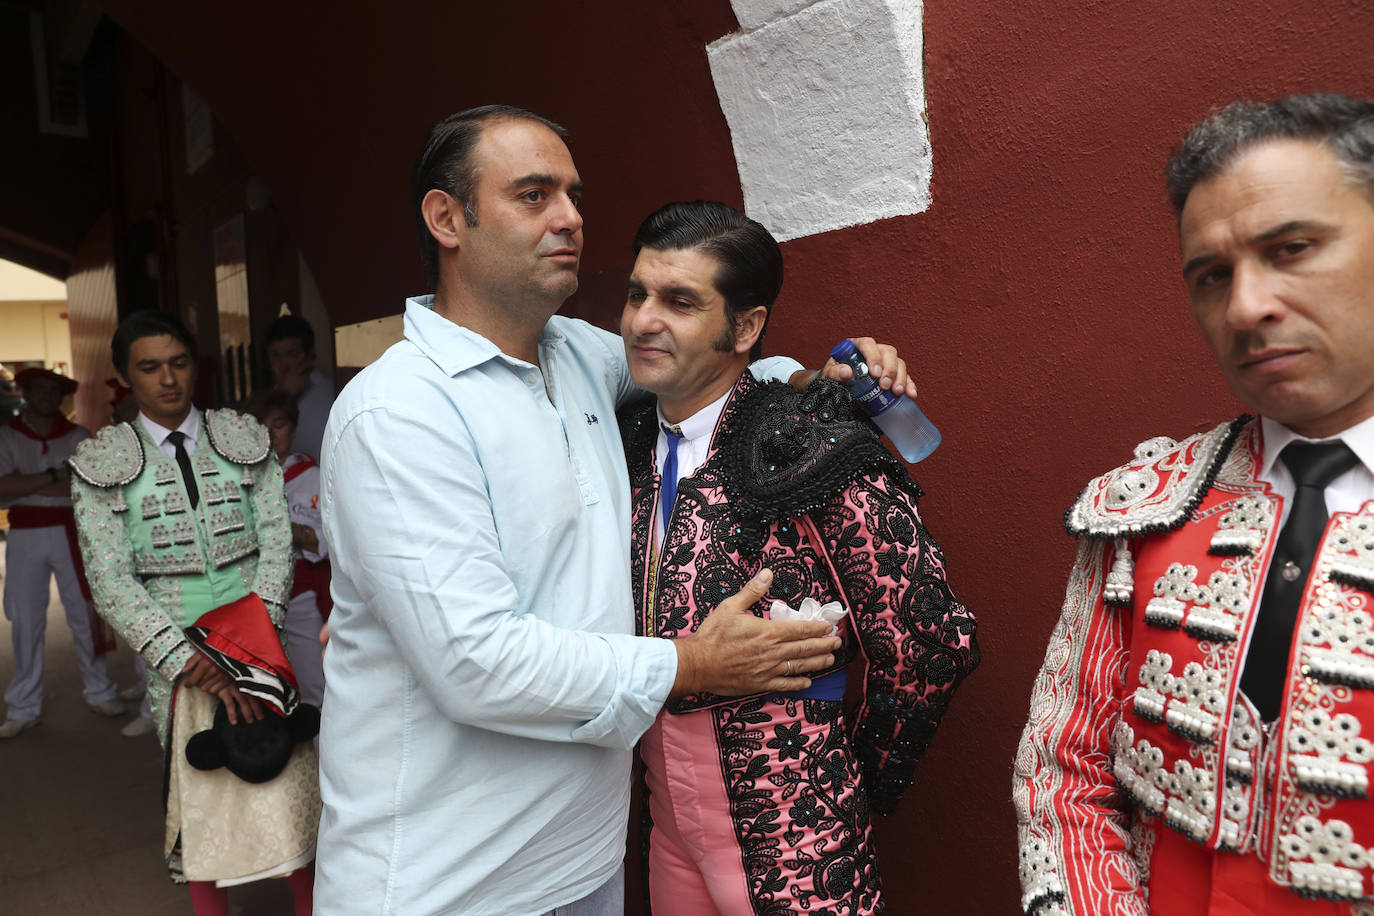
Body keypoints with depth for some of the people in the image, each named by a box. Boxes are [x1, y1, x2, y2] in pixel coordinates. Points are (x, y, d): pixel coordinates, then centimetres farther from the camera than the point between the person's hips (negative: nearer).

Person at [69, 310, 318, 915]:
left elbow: (276, 542, 0)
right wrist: (198, 668, -14)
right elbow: (112, 582, -6)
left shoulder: (245, 440, 5)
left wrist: (256, 639, -13)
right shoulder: (102, 465, 1)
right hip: (176, 652, 0)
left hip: (260, 641, 1)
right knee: (197, 795, 7)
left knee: (290, 781, 0)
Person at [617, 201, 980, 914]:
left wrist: (860, 785, -3)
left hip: (788, 837, -5)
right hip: (668, 818, 6)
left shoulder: (813, 450, -19)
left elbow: (930, 645, -15)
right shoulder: (628, 445, 0)